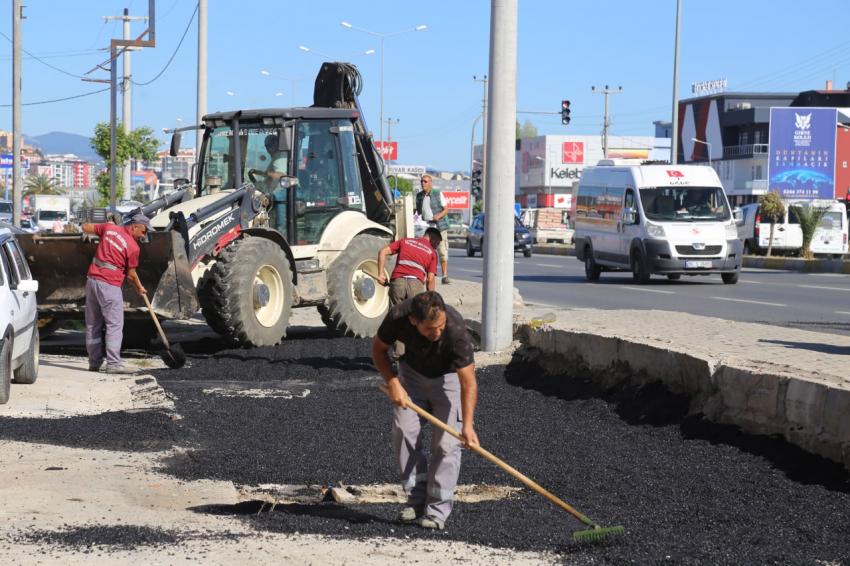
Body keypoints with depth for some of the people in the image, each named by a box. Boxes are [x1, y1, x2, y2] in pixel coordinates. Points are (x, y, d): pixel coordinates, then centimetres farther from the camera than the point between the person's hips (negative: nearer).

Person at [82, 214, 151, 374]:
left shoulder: (109, 228, 6)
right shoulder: (133, 247, -8)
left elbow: (85, 227, 18)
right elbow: (131, 273, -1)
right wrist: (139, 288, 18)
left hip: (92, 280, 7)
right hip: (109, 285, -7)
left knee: (93, 325, 11)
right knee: (115, 325, -5)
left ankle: (94, 362, 14)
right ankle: (113, 363, -12)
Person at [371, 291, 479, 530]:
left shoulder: (456, 330, -38)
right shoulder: (398, 317, -30)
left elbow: (468, 381, -37)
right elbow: (379, 349, -8)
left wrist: (467, 425, -45)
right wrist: (392, 381, -20)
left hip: (449, 377, -3)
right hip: (412, 373, 3)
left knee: (446, 443, -12)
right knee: (404, 432, -7)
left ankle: (437, 509, -7)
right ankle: (416, 498, 5)